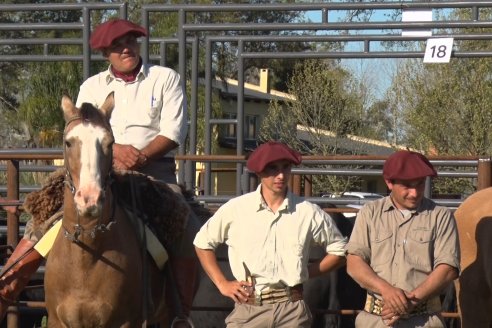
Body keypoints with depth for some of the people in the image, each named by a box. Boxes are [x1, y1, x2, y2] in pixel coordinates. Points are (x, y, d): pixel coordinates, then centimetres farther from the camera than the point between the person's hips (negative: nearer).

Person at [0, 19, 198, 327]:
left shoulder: (166, 79, 9)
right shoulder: (92, 86, 14)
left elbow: (174, 132, -2)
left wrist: (139, 158, -17)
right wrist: (115, 150, -17)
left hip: (154, 170, -2)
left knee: (188, 235, -24)